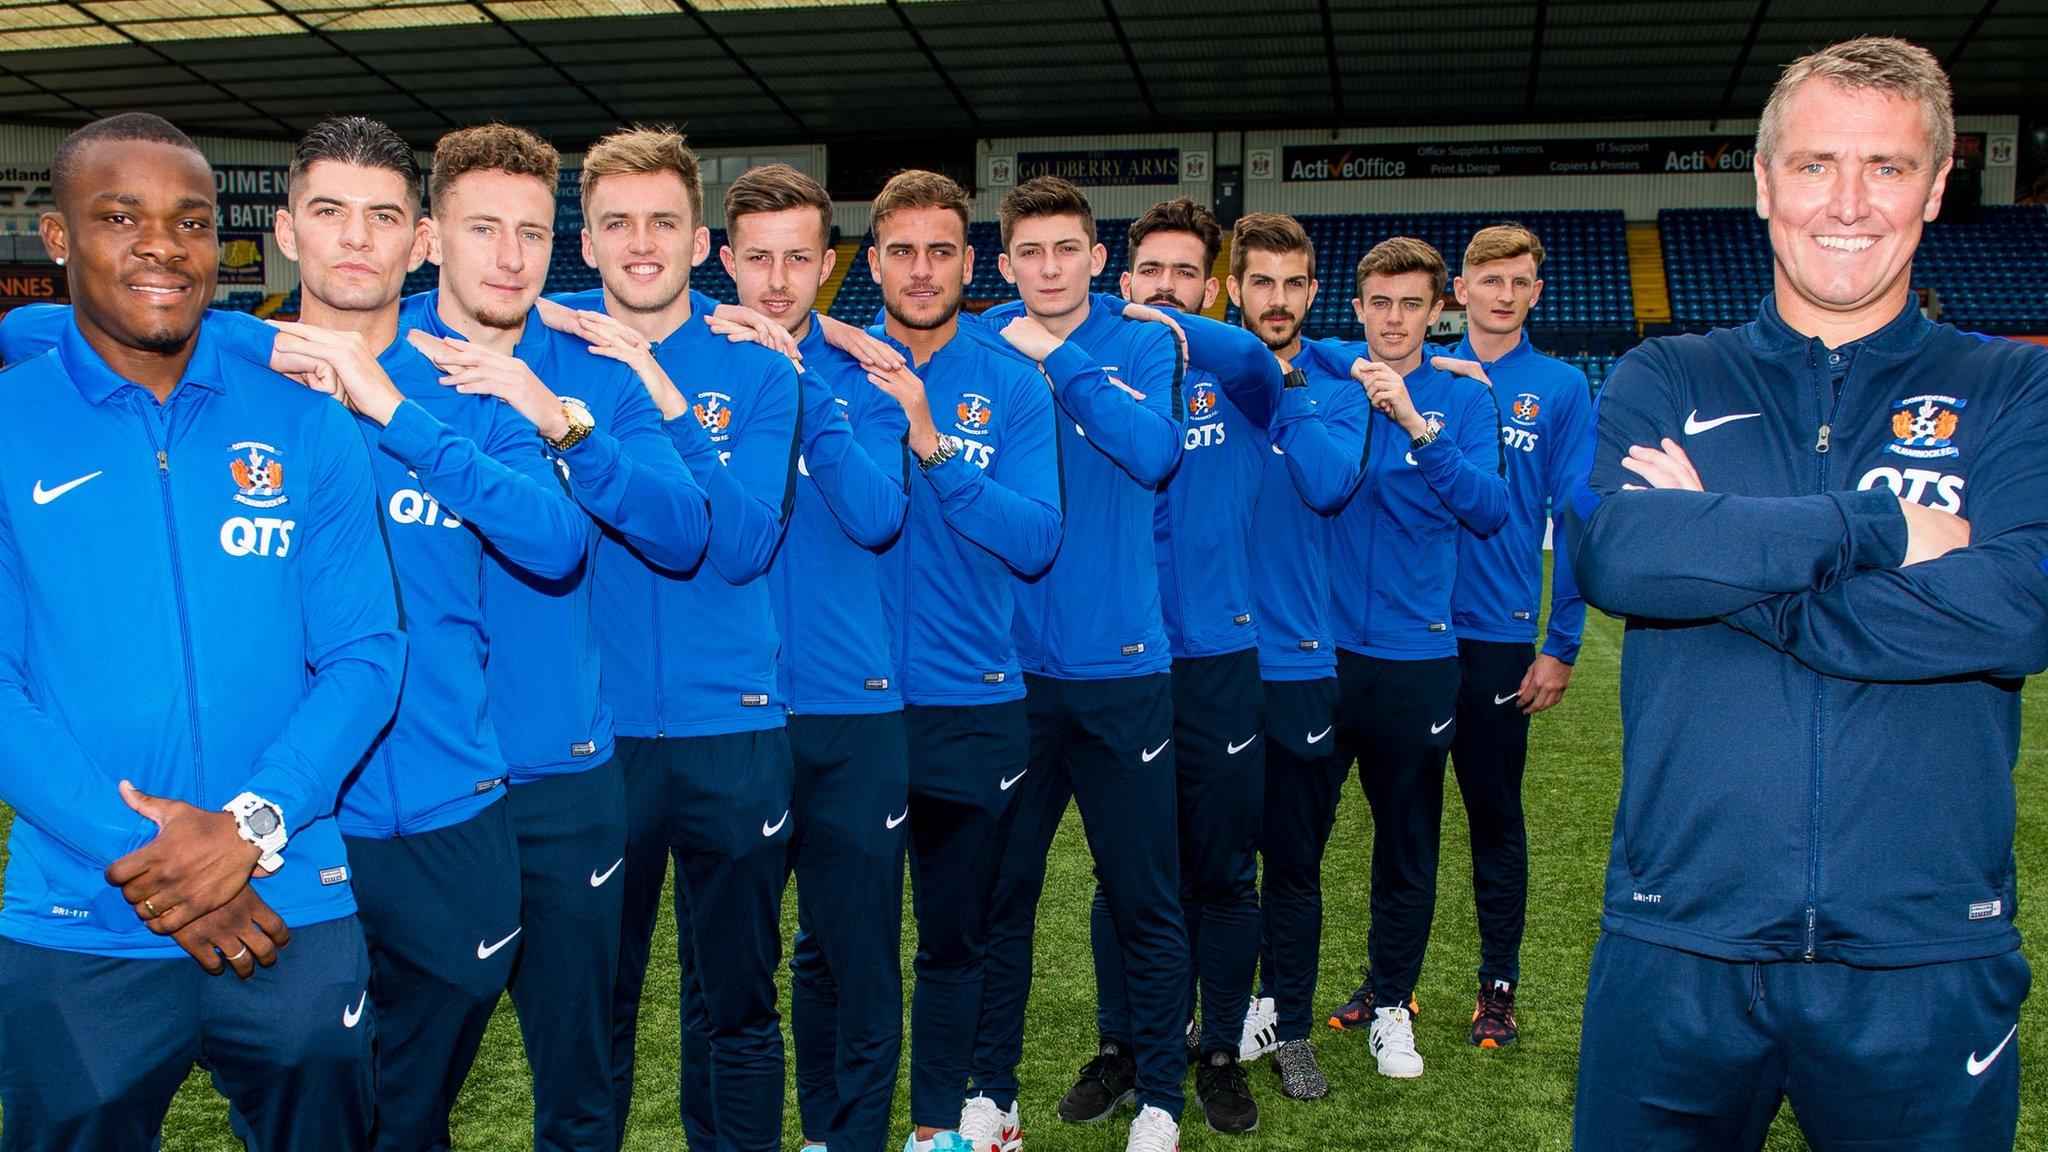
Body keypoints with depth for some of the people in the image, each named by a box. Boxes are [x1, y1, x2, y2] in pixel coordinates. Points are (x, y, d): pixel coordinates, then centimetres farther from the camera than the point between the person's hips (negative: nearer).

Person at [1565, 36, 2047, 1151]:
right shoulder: (1662, 382, 5)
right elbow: (1611, 554, -14)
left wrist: (1720, 551, -12)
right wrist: (1881, 528, -14)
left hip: (1925, 960, 0)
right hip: (1678, 941, 1)